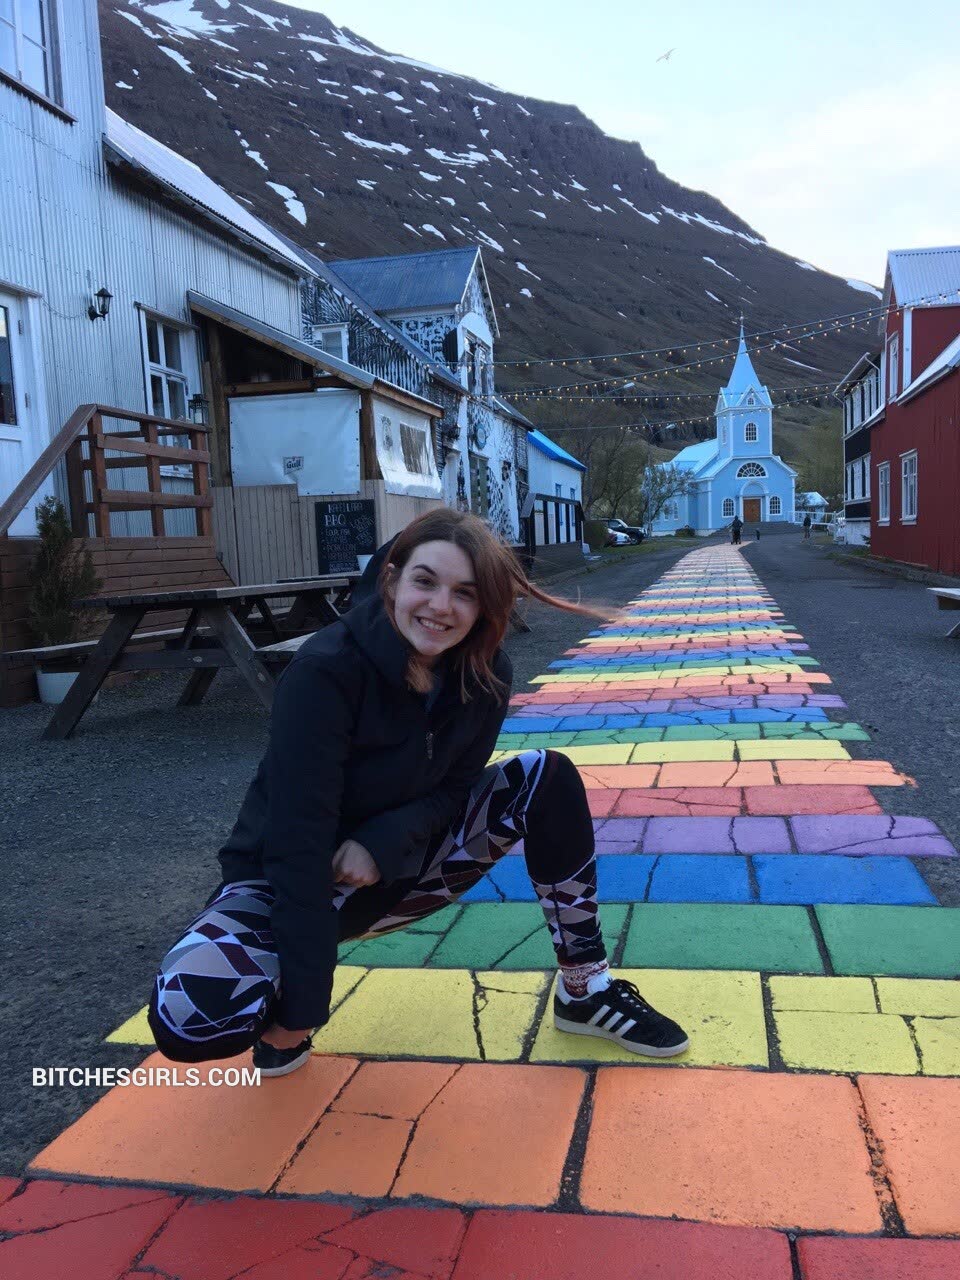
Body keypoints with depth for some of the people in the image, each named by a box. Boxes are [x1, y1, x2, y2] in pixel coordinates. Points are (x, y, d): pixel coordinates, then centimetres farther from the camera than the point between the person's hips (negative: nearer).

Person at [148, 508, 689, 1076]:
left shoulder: (484, 673, -11)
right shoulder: (325, 672, -28)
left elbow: (456, 789, -4)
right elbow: (298, 841, -29)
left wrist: (381, 844, -25)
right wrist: (301, 1008, -29)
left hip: (396, 868, 4)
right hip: (290, 879, -4)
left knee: (547, 777, -13)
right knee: (189, 1014, -33)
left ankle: (586, 992, -1)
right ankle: (286, 998, 4)